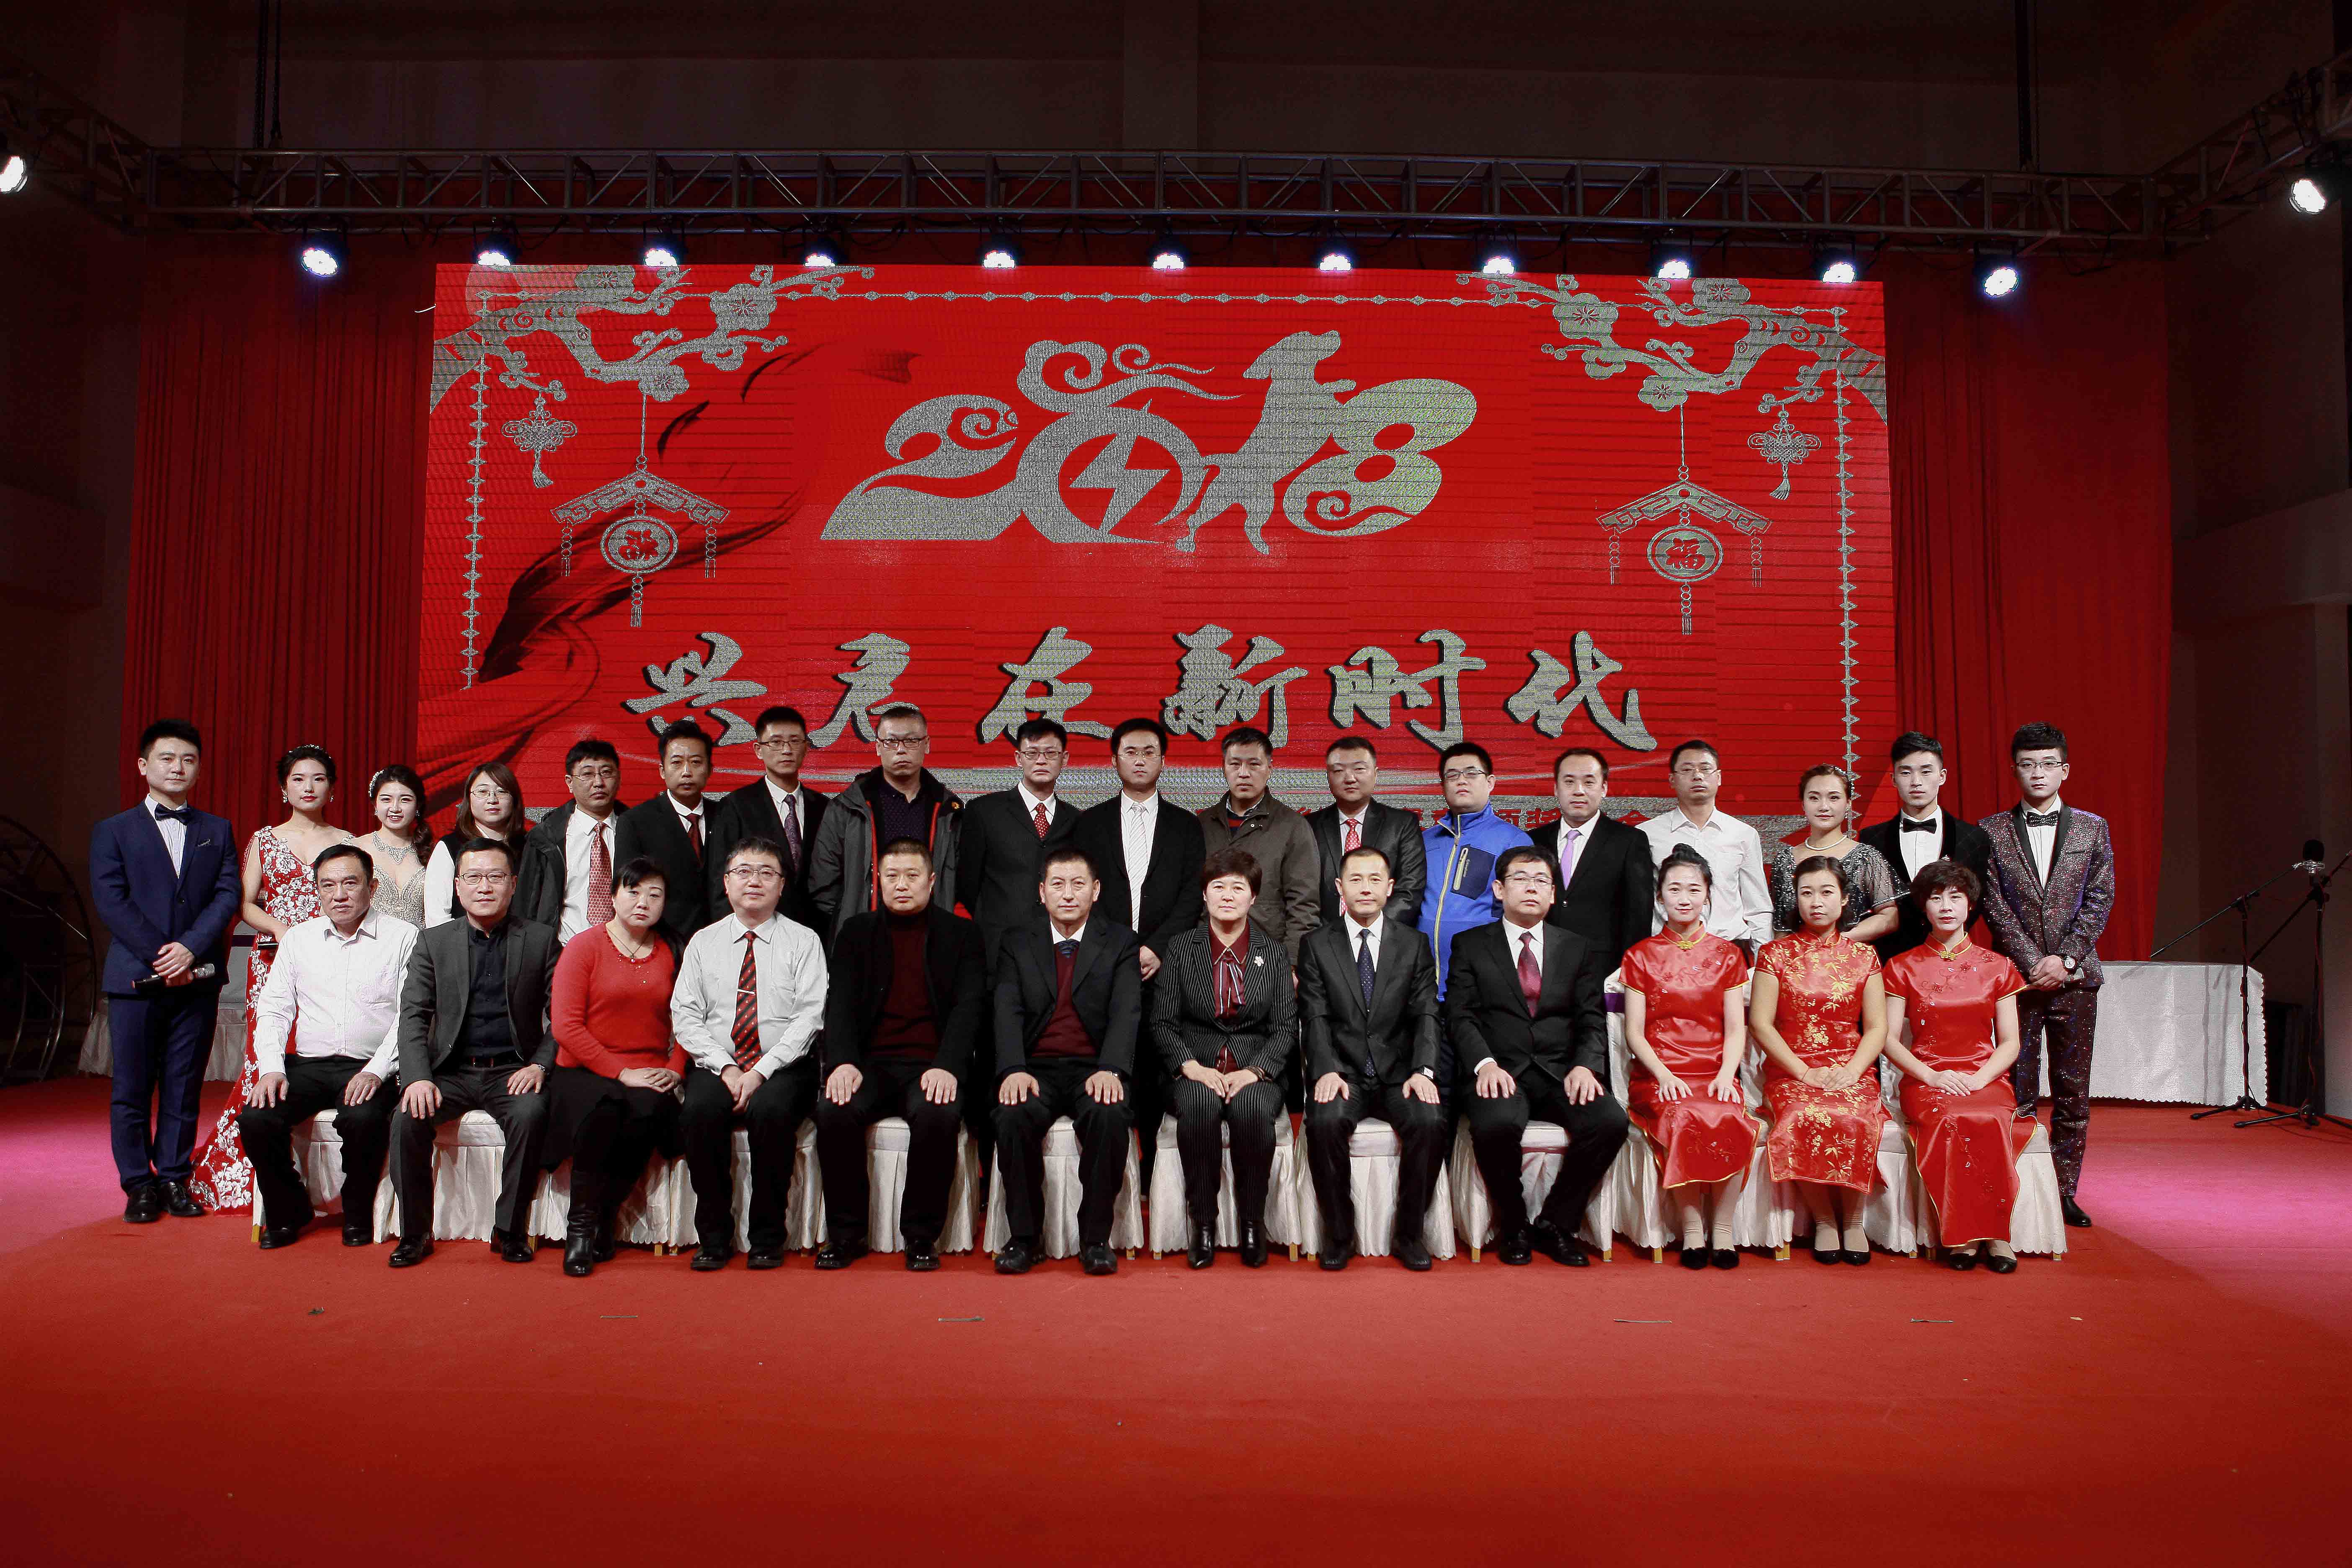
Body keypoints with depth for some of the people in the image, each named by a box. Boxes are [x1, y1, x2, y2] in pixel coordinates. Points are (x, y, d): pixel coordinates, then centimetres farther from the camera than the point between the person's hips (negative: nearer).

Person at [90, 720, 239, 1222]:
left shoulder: (217, 831, 12)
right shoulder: (113, 831, 7)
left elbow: (228, 896, 2)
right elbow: (111, 901, -4)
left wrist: (191, 948, -13)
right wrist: (160, 955, -13)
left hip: (198, 979, 2)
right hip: (135, 978, -1)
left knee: (184, 1087, 6)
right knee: (132, 1088, 3)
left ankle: (175, 1179, 14)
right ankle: (139, 1185, 12)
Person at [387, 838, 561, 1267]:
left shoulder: (541, 939, 5)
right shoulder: (433, 942, 9)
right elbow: (414, 1015, 2)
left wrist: (540, 1065, -13)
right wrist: (418, 1077, -14)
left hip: (512, 1071, -2)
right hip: (452, 1071, 2)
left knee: (531, 1114, -32)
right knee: (408, 1118, -26)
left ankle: (510, 1230, -16)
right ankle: (415, 1234, -8)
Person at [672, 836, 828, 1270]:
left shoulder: (803, 942, 7)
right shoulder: (703, 942, 14)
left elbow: (810, 1015, -3)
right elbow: (685, 1015, 6)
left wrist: (762, 1072, -15)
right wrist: (726, 1068, -10)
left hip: (784, 1067, -2)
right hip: (717, 1065, 2)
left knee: (772, 1110, -34)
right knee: (699, 1111, -30)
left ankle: (768, 1238, -17)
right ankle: (714, 1237, -14)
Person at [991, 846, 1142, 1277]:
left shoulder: (1120, 943, 10)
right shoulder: (1017, 944, 13)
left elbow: (1126, 1012, -4)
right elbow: (1008, 1012, 0)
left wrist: (1110, 1070, -22)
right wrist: (1014, 1070, -19)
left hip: (1095, 1068, -1)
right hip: (1036, 1068, 1)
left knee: (1110, 1116, -33)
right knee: (1013, 1116, -31)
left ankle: (1096, 1237, -17)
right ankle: (1023, 1236, -13)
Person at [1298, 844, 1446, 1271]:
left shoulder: (1414, 945, 10)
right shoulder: (1316, 945, 7)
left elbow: (1426, 1015, 2)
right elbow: (1315, 1017, -2)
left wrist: (1423, 1070, -15)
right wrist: (1327, 1071, -19)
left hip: (1399, 1073, 1)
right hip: (1342, 1072, -1)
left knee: (1430, 1123, -28)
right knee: (1324, 1123, -31)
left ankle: (1409, 1234, -9)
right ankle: (1340, 1234, -12)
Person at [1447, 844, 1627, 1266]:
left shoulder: (1578, 950, 17)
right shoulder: (1471, 945, 11)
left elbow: (1592, 1020, 9)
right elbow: (1460, 1015, 1)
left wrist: (1585, 1065, -12)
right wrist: (1486, 1064, -17)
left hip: (1562, 1072, 3)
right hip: (1500, 1071, -2)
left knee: (1610, 1121, -27)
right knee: (1496, 1124, -35)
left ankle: (1555, 1224, -6)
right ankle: (1513, 1227, -8)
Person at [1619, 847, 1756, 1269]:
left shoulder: (1726, 955, 14)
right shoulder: (1641, 956, 11)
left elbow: (1736, 1028, 7)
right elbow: (1634, 1032, 5)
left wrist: (1726, 1076, -11)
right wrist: (1664, 1075, -12)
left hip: (1714, 1074, 1)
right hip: (1658, 1076, -1)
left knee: (1730, 1121, -31)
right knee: (1683, 1120, -33)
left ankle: (1722, 1227, -15)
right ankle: (1692, 1228, -18)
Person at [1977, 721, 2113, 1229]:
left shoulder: (2093, 828, 9)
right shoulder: (1991, 832, 4)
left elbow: (2100, 900, 3)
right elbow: (1994, 905, -2)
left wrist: (2065, 959, -9)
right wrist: (2033, 962, -11)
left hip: (2076, 975, 2)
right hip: (2015, 974, -1)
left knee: (2073, 1091, 5)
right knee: (2019, 1091, 0)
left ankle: (2063, 1191, 15)